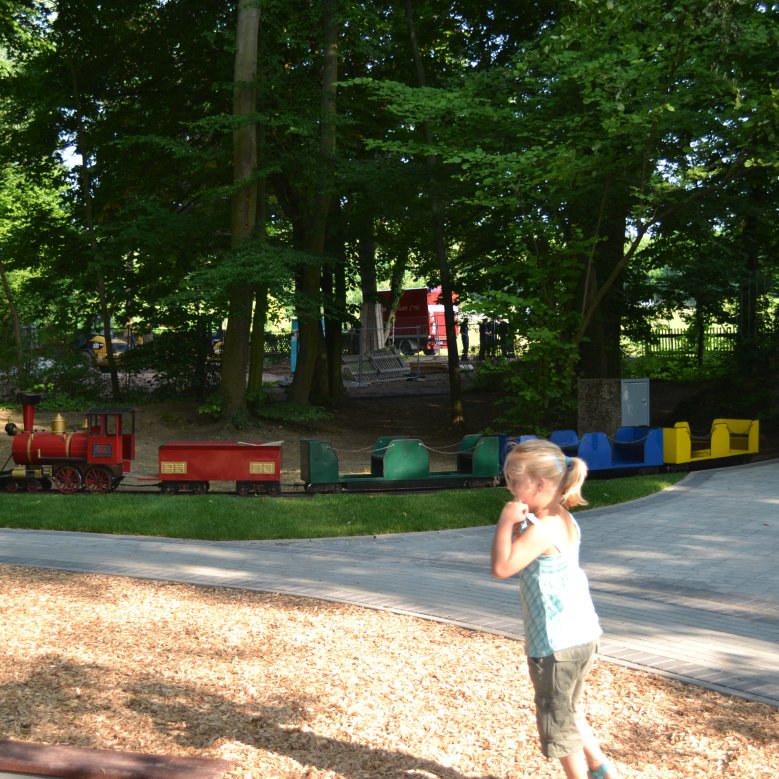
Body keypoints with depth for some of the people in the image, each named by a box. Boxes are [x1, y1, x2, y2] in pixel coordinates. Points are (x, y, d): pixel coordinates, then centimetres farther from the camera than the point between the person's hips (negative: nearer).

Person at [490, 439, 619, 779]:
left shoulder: (541, 530, -24)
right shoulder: (563, 519, 6)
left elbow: (501, 567, -30)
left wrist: (506, 522, -22)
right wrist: (516, 523, 0)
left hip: (556, 643, -10)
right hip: (582, 635, 10)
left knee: (557, 719, 8)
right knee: (569, 711, 27)